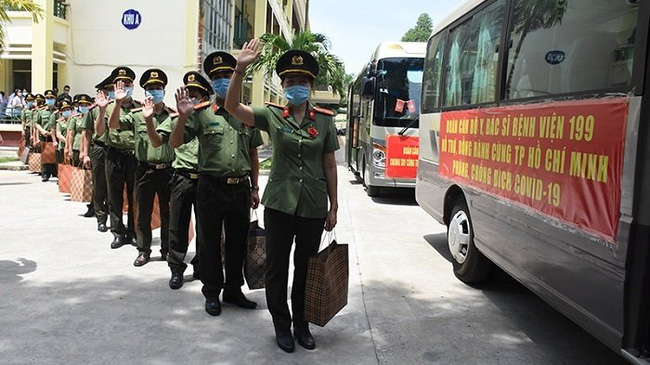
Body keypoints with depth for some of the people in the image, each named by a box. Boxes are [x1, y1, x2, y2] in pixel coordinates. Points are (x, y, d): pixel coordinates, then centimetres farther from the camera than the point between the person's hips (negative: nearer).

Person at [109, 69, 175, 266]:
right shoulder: (137, 115, 3)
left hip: (168, 170, 0)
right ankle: (144, 250, 23)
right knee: (143, 213, 8)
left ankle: (167, 250, 25)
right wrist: (118, 103, -20)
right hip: (145, 170, 0)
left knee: (167, 213, 10)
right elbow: (113, 125, -6)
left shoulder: (172, 115, 2)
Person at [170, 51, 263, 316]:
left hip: (240, 188, 3)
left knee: (238, 242, 12)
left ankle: (233, 290, 29)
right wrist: (183, 117, -21)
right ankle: (212, 293, 24)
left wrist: (254, 188, 11)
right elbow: (175, 143, -5)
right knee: (210, 243, 8)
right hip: (212, 187, -3)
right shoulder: (202, 114, -1)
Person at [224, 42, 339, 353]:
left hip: (313, 208, 1)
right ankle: (281, 326, 27)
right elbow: (233, 108, -15)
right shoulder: (272, 115, -1)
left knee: (306, 268, 13)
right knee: (277, 268, 8)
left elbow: (330, 166, 5)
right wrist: (240, 70, -28)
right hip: (279, 205, -1)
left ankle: (301, 324, 31)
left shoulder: (324, 120, 2)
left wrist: (333, 207, 4)